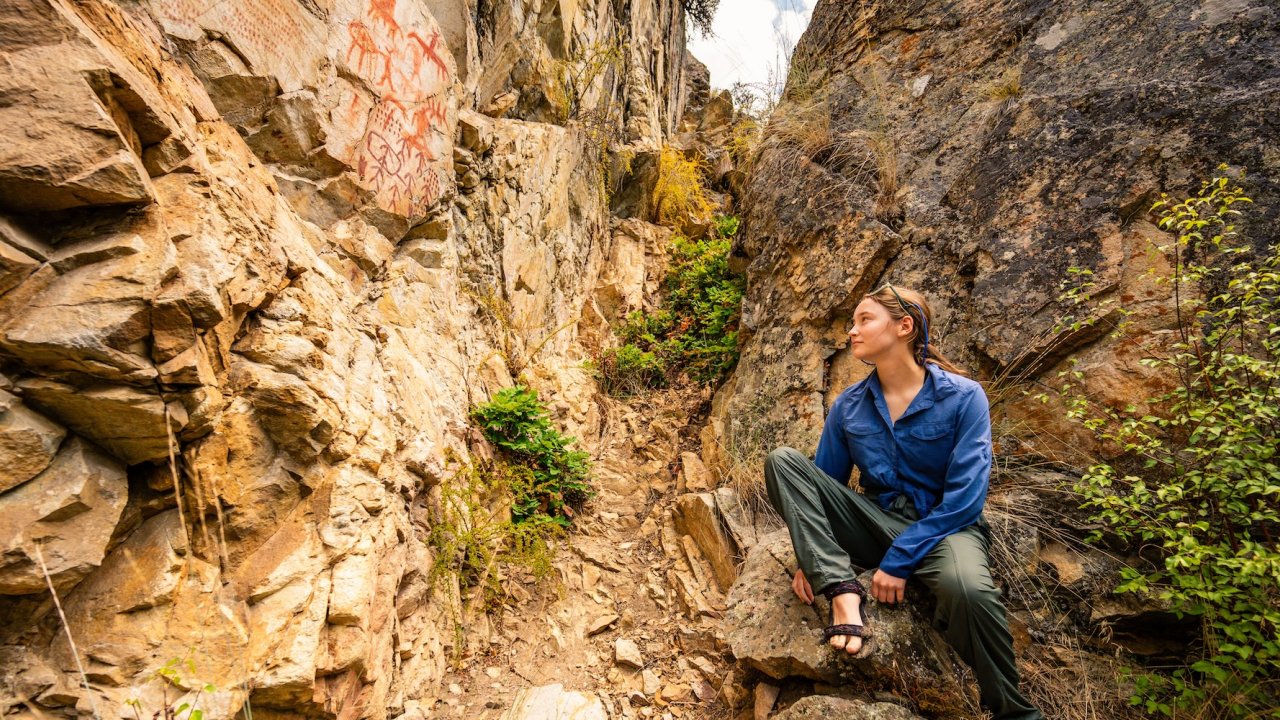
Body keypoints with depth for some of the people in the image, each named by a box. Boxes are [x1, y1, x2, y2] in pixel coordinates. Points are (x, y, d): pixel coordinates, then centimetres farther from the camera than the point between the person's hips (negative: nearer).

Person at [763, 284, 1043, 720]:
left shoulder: (962, 397, -9)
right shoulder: (848, 406, 3)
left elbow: (964, 497, -15)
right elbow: (822, 485, 8)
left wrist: (899, 560, -19)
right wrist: (811, 555, -4)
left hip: (943, 527, -3)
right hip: (876, 521, 4)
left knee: (967, 587, -40)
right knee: (783, 461, -16)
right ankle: (843, 592, -25)